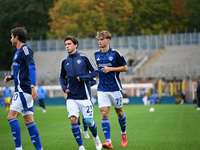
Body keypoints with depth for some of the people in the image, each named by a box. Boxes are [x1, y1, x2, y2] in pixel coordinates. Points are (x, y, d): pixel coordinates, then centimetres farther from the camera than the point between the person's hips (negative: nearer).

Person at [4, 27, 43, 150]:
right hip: (22, 90, 10)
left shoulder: (25, 50, -8)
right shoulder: (19, 52, 22)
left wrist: (33, 86, -27)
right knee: (29, 121, 6)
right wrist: (11, 77, 16)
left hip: (24, 90, -10)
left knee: (11, 116, -14)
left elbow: (32, 68, -18)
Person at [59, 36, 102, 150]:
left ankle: (96, 138, 30)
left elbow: (95, 72, -1)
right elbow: (62, 77, 23)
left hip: (84, 96, -3)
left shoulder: (84, 58, -2)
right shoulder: (65, 61, 9)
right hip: (71, 97, 3)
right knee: (73, 119, -11)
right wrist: (64, 88, 5)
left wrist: (82, 78, -13)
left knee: (89, 121, -2)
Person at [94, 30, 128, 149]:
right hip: (102, 89, 3)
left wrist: (110, 69, -14)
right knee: (104, 114, -10)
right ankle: (108, 141, -13)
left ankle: (123, 134, 38)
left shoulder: (115, 53, -8)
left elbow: (125, 68, -4)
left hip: (115, 88, -3)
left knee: (119, 112, 12)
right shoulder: (96, 54, 7)